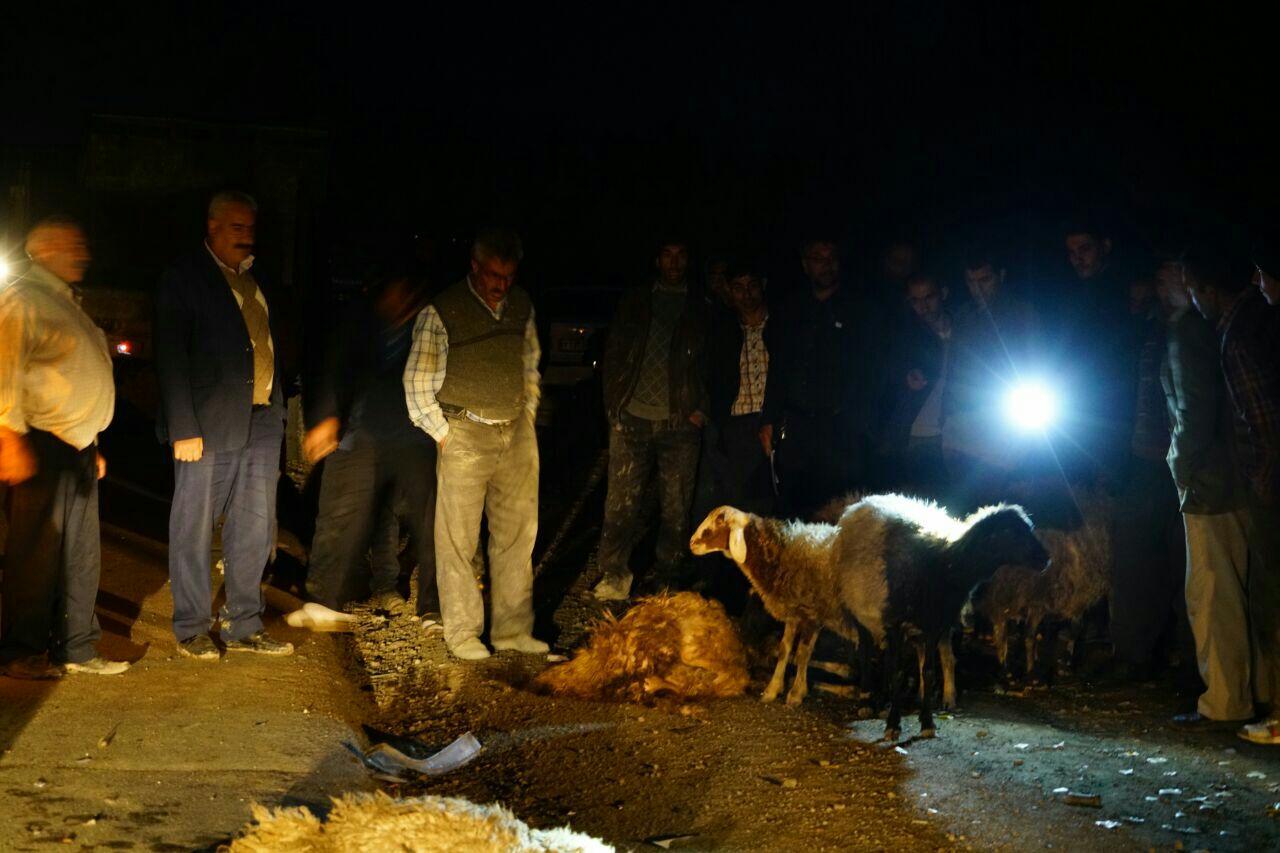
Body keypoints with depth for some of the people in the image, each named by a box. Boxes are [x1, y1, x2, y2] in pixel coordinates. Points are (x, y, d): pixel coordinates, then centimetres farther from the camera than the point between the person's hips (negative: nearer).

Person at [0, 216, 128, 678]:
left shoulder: (68, 305, 21)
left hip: (78, 446, 9)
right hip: (44, 447, -9)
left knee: (81, 550, 11)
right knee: (38, 550, -3)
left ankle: (76, 647, 19)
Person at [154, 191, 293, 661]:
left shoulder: (259, 282, 16)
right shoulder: (183, 279, -2)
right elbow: (171, 357, -8)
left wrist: (277, 408, 7)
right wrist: (184, 428, -14)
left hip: (261, 422, 6)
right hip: (209, 424, -6)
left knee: (254, 528, 9)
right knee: (194, 529, 2)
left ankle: (244, 624, 19)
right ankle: (191, 629, 12)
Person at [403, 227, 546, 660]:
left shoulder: (521, 306, 7)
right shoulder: (442, 312, -8)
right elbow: (417, 382, -5)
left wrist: (528, 411, 13)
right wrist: (442, 435, -5)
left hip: (517, 434, 5)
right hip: (465, 435, -5)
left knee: (518, 535, 8)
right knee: (458, 539, 0)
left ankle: (513, 629, 18)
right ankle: (462, 633, 10)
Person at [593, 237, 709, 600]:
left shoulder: (700, 310, 10)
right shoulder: (635, 302, 12)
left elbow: (710, 365, 9)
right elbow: (613, 355, 11)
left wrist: (702, 409, -2)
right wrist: (614, 406, 3)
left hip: (680, 422, 0)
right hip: (633, 418, 0)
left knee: (676, 506, 2)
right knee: (622, 501, -3)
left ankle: (667, 576, 11)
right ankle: (615, 575, 3)